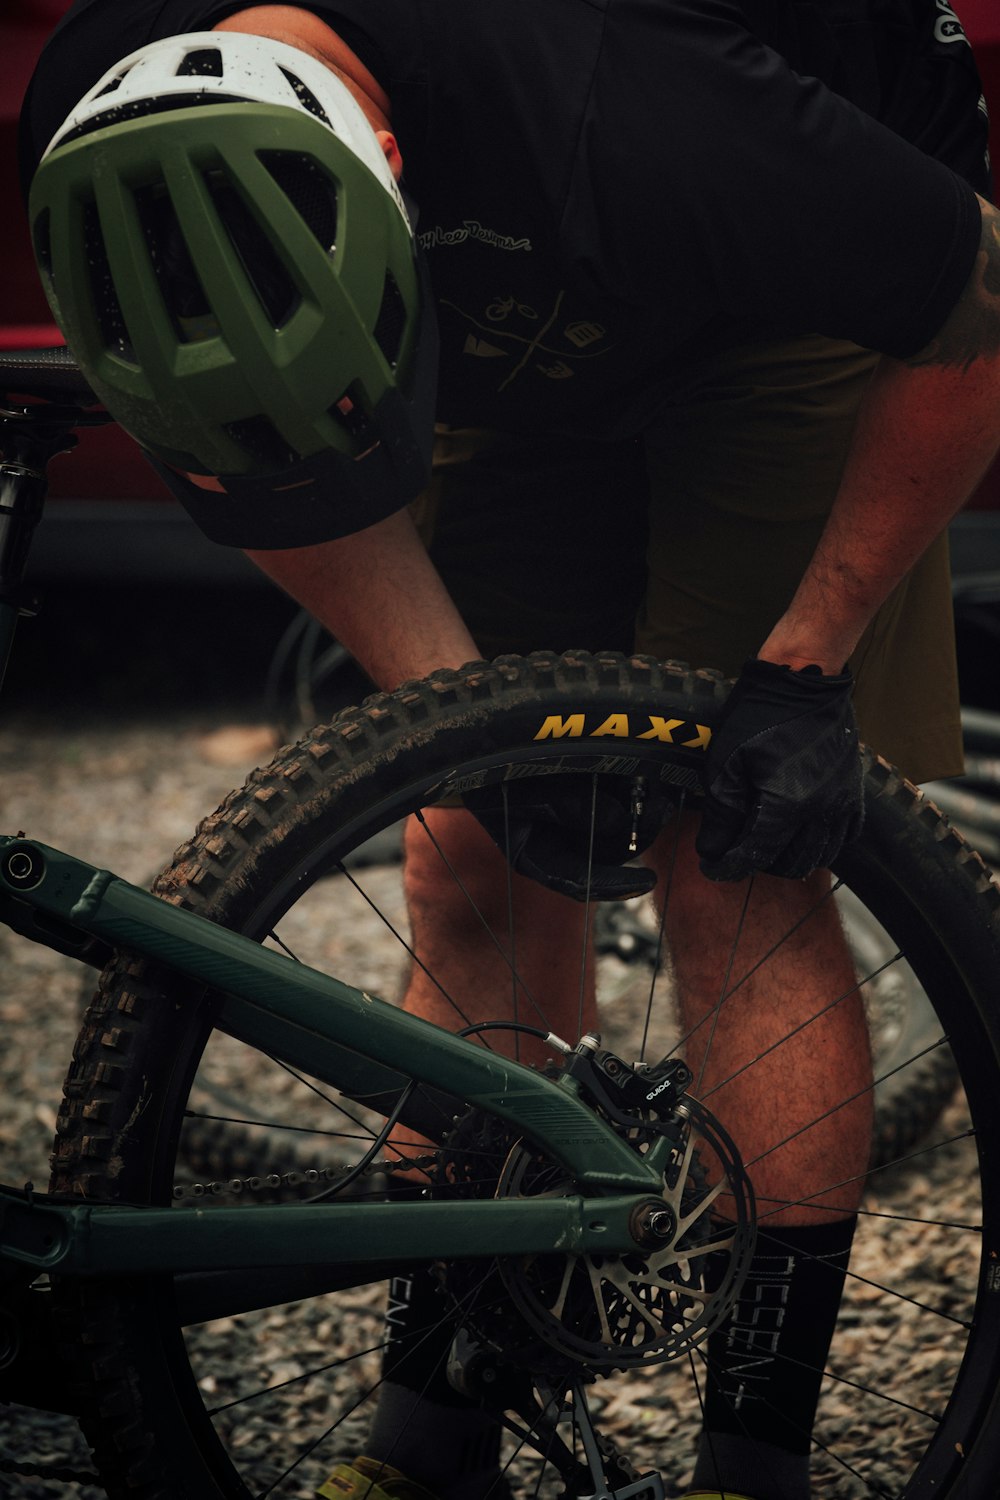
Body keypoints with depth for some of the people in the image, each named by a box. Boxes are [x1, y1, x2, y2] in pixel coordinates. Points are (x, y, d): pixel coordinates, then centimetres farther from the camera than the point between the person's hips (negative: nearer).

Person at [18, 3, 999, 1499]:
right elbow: (266, 489, -10)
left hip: (803, 301, -4)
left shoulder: (629, 128, -43)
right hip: (532, 343, 4)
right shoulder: (102, 142, -28)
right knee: (473, 875, -2)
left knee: (730, 869, -12)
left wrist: (805, 670, -19)